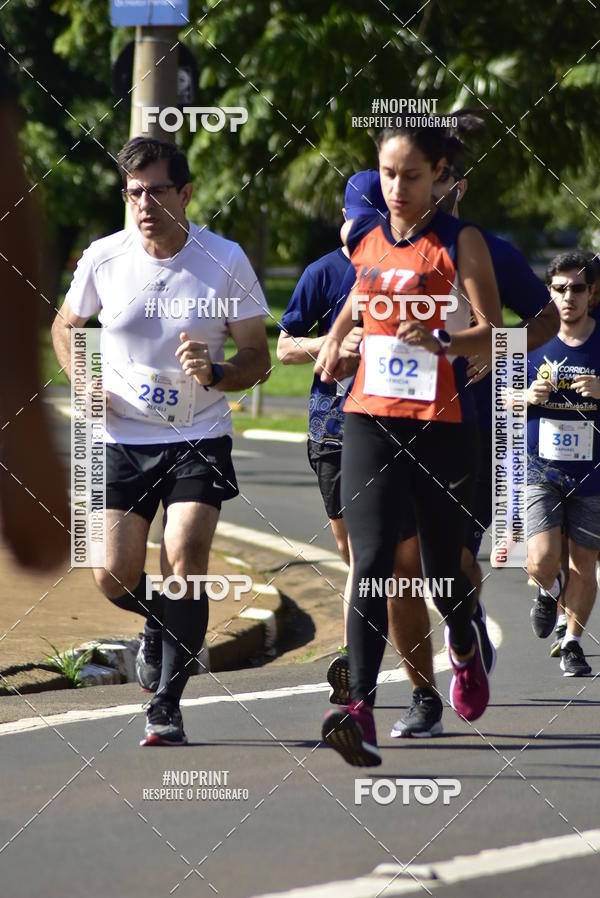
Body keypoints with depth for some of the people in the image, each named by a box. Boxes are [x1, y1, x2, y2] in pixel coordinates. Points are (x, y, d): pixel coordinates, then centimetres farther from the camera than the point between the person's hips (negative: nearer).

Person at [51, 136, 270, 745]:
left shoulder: (226, 261, -8)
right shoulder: (103, 258, -4)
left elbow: (258, 359, -3)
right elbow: (65, 325, 15)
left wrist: (214, 373, -24)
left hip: (200, 439, -2)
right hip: (122, 438, 2)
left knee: (184, 560, -18)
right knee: (115, 576, -2)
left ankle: (166, 707, -8)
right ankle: (159, 628, 35)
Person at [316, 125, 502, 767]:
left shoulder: (460, 242, -4)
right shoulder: (362, 242, 9)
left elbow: (495, 333, -10)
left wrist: (443, 340, -28)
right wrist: (335, 340, 16)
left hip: (442, 424, -2)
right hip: (370, 419, 2)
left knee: (441, 564, 10)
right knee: (371, 562, -13)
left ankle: (464, 649, 46)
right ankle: (360, 712, -23)